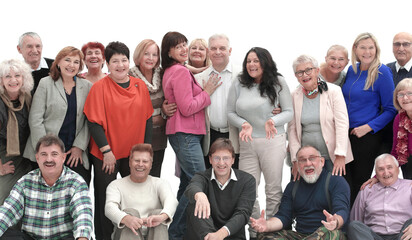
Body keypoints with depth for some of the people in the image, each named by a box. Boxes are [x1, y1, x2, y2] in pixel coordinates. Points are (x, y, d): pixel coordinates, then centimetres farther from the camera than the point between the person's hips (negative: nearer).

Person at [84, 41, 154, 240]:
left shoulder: (140, 86, 4)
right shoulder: (100, 87, -7)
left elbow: (147, 118, 7)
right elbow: (94, 122, -10)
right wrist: (107, 151, -14)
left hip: (134, 154, 4)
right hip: (106, 155, -3)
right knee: (105, 199, 6)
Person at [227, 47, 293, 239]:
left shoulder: (278, 83, 0)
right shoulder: (238, 86, 5)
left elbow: (289, 112, -1)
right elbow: (230, 113, 8)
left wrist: (273, 121, -20)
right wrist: (244, 124, -11)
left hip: (273, 141, -2)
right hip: (247, 143, 2)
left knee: (273, 190, 4)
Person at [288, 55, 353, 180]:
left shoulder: (333, 91, -4)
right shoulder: (294, 96, 3)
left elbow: (342, 124, -9)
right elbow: (292, 129, 2)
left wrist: (340, 156, -15)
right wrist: (296, 159, -4)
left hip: (332, 156, -2)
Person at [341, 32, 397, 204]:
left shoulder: (382, 72, -10)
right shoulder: (352, 70, 7)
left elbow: (391, 110, -9)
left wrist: (368, 127, -17)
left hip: (367, 137, -5)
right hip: (345, 134, 5)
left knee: (359, 182, 4)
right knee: (344, 181, 8)